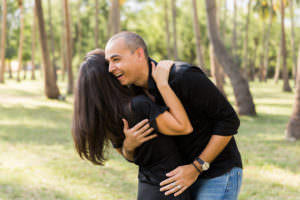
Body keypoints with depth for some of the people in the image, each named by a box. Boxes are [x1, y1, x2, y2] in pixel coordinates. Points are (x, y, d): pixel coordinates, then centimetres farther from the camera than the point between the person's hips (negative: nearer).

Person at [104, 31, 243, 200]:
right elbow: (132, 155, 4)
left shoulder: (184, 77, -24)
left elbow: (229, 120, -19)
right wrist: (129, 145, -22)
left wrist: (196, 168, -23)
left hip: (219, 175, -7)